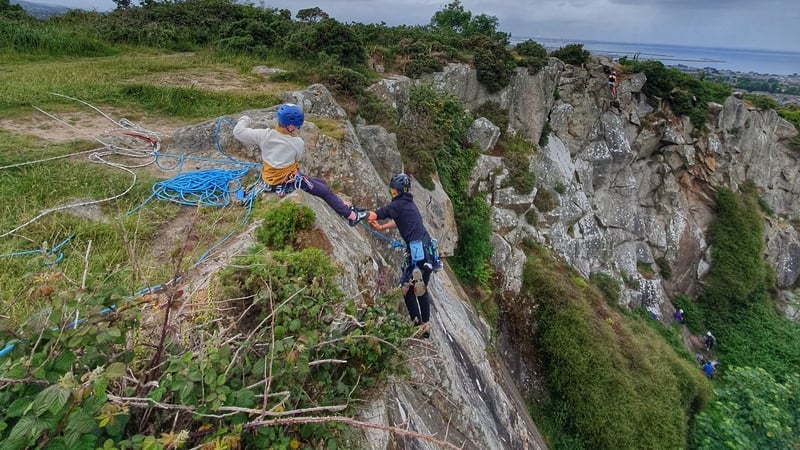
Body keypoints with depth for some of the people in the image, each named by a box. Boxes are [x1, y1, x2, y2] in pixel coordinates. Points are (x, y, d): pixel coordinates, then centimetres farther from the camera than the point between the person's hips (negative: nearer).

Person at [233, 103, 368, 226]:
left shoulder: (264, 135, -10)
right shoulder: (298, 143, -17)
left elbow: (238, 132, -5)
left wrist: (244, 120, 14)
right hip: (287, 182, -7)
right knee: (325, 190, 6)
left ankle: (343, 207, 26)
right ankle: (351, 216, 12)